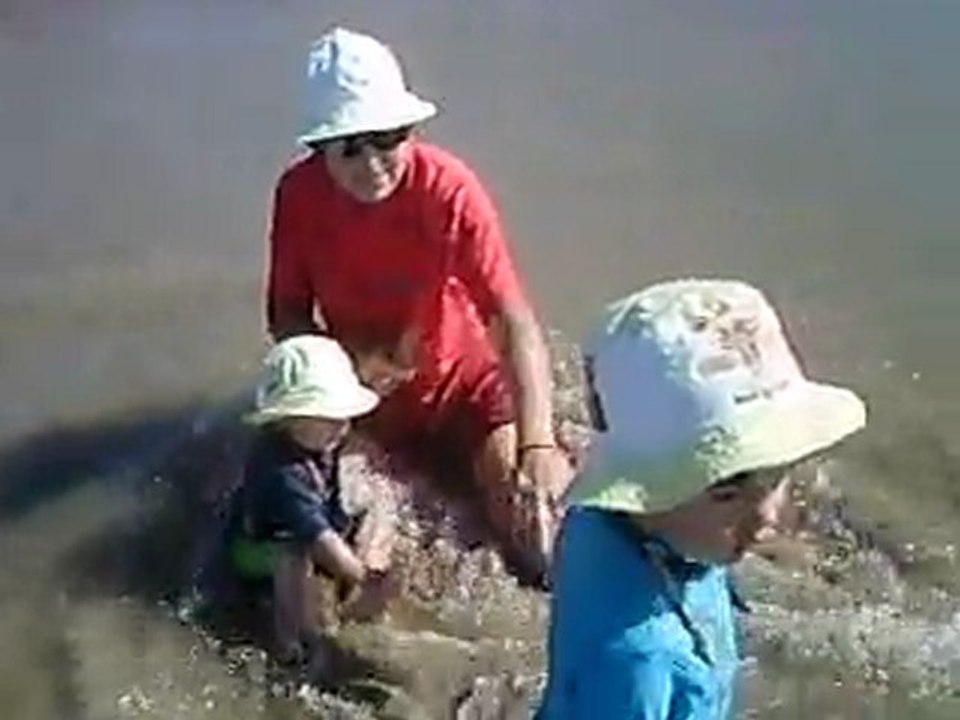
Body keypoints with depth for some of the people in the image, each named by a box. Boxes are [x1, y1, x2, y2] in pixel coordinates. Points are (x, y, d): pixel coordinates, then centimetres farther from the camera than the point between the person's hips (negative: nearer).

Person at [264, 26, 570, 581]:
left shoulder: (448, 189, -25)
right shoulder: (299, 194, -16)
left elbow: (514, 322, -33)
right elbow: (287, 317, -4)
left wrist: (538, 446, -47)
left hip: (462, 386, -3)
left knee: (534, 508, -21)